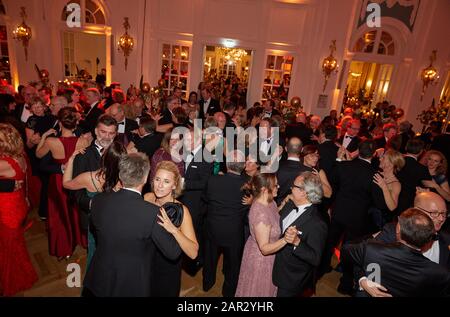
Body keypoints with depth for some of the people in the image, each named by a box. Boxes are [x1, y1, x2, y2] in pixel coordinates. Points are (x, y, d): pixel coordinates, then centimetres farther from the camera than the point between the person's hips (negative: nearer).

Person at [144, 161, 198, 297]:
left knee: (163, 293, 23)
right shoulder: (147, 198, -15)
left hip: (167, 269, -3)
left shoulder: (181, 211, -25)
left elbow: (193, 253, -30)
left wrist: (174, 230, -42)